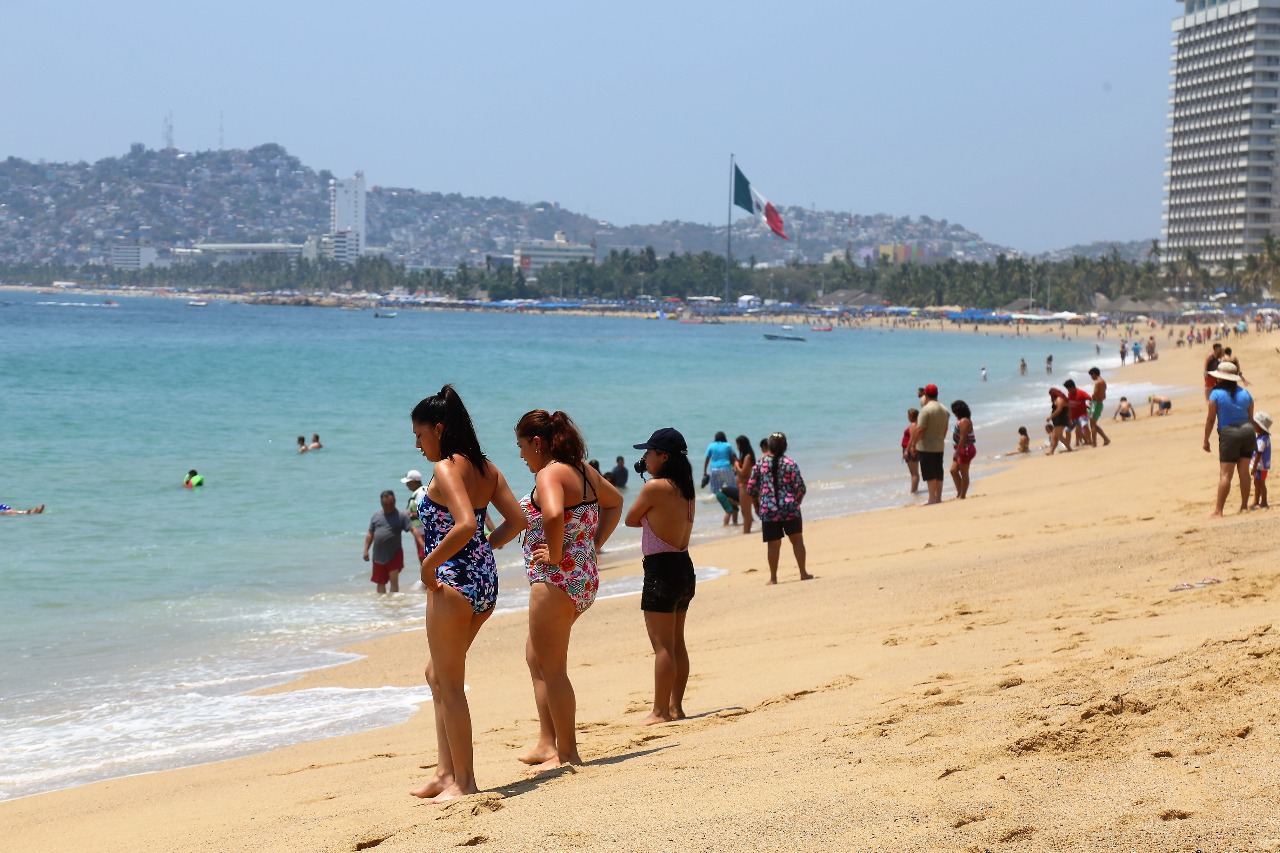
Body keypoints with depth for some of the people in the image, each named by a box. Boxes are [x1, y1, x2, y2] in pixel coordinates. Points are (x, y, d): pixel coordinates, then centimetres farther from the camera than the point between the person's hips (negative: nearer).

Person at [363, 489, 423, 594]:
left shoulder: (400, 516, -3)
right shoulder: (376, 516, 8)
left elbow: (413, 529, -12)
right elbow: (370, 534, 13)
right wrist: (366, 550, 6)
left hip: (394, 554, -4)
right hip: (379, 556, 4)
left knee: (394, 580, -10)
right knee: (380, 583, 11)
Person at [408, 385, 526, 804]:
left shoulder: (445, 468, -14)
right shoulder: (485, 467, 10)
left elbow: (466, 524, -28)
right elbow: (516, 520, 10)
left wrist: (429, 564, -18)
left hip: (454, 581, -9)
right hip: (485, 580, 9)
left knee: (450, 685, 2)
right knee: (438, 674, 20)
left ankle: (463, 782, 8)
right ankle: (446, 770, 21)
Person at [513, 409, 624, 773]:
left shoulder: (549, 474, -17)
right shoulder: (583, 471, 11)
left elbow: (553, 515, -37)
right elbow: (615, 501, 26)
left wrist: (555, 555, -21)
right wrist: (593, 546, 19)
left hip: (557, 579, -10)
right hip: (585, 577, 10)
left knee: (552, 668, 0)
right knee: (535, 656, 20)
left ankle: (567, 753, 5)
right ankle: (547, 744, 20)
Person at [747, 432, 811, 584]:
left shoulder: (760, 464, 0)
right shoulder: (790, 463, -4)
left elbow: (751, 488, 2)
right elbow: (800, 487, -7)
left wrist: (757, 506, 17)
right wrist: (797, 503, 11)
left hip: (768, 510, 1)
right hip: (790, 508, -1)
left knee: (773, 544, 5)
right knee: (797, 540, 11)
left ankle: (773, 578, 7)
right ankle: (803, 573, 12)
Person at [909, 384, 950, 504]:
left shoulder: (926, 409, -16)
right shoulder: (945, 410, 8)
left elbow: (920, 430, -18)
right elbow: (945, 430, 14)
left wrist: (913, 444, -11)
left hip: (926, 447, -7)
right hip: (940, 446, 7)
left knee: (929, 474, -3)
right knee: (938, 473, 12)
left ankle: (932, 499, -2)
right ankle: (938, 497, 16)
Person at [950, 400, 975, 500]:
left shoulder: (964, 421, -19)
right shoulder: (961, 420, 13)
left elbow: (963, 438, -23)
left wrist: (957, 451, -20)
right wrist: (957, 451, 15)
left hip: (966, 449, -11)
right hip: (962, 450, 11)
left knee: (964, 473, -2)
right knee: (954, 470, 13)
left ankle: (962, 496, 4)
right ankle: (959, 493, 19)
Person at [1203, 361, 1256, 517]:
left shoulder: (1216, 394, -5)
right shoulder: (1245, 394, 10)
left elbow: (1210, 419, -5)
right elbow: (1251, 418, 14)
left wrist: (1206, 440, 3)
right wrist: (1253, 439, 24)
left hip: (1229, 434, -5)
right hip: (1247, 431, 5)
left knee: (1225, 474, -6)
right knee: (1244, 472, 11)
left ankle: (1218, 510, -7)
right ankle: (1244, 506, 13)